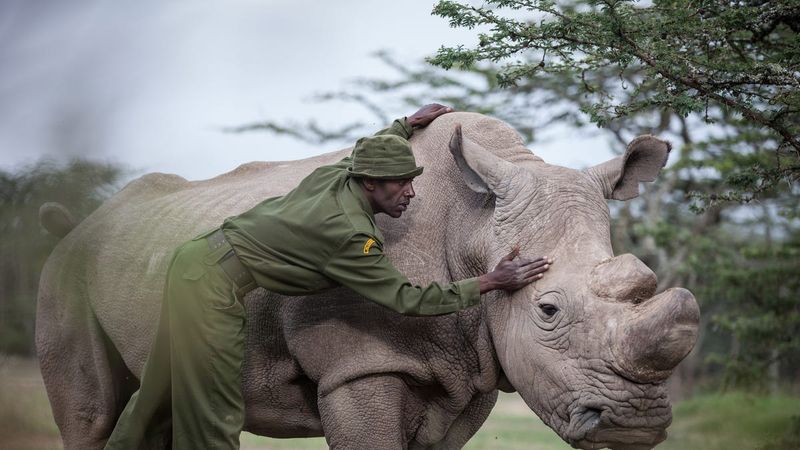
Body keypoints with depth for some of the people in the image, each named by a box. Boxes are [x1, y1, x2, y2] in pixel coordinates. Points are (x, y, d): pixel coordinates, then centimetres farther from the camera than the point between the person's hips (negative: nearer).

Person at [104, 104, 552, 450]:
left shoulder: (333, 175, 3)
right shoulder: (351, 234, -21)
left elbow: (362, 156, 30)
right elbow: (407, 299, -17)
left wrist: (407, 125, 36)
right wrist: (490, 282, -17)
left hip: (198, 258, 9)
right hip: (214, 285, -9)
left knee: (165, 389, 20)